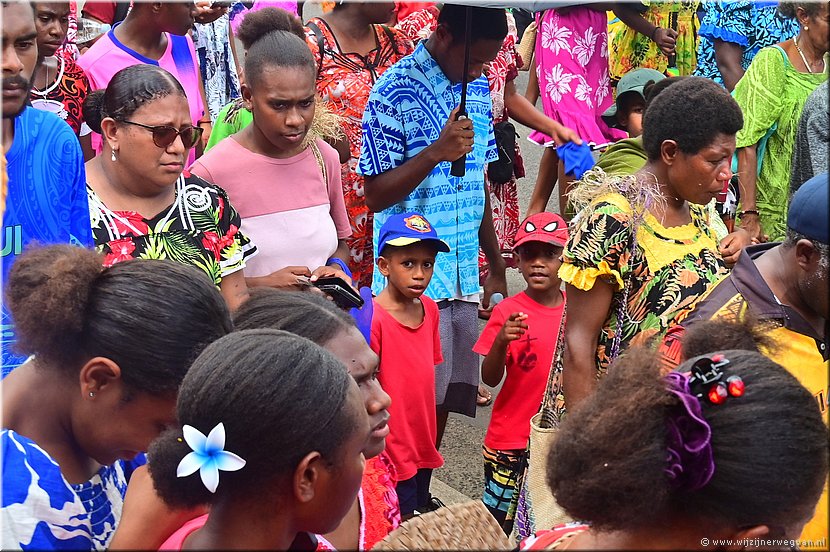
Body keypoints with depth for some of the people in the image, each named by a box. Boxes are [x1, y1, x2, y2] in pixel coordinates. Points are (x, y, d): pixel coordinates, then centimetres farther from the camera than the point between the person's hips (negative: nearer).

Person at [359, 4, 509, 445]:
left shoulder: (478, 89, 11)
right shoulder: (395, 92, -11)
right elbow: (376, 195, -12)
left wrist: (496, 267, 20)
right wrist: (436, 152, -24)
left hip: (464, 278, 7)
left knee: (449, 397, 10)